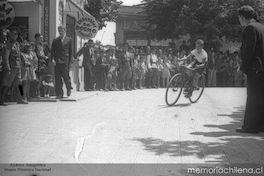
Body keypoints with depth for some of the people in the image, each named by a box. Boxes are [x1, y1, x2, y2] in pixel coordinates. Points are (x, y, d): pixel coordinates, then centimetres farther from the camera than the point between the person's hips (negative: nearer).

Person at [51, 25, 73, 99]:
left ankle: (69, 89, 23)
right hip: (57, 62, 2)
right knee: (57, 78, 0)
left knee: (66, 77, -5)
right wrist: (53, 59, -5)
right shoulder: (55, 40, 13)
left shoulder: (69, 40, 8)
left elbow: (71, 51, 6)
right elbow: (52, 51, 11)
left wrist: (70, 62, -1)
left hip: (65, 61, -2)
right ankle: (59, 94, 6)